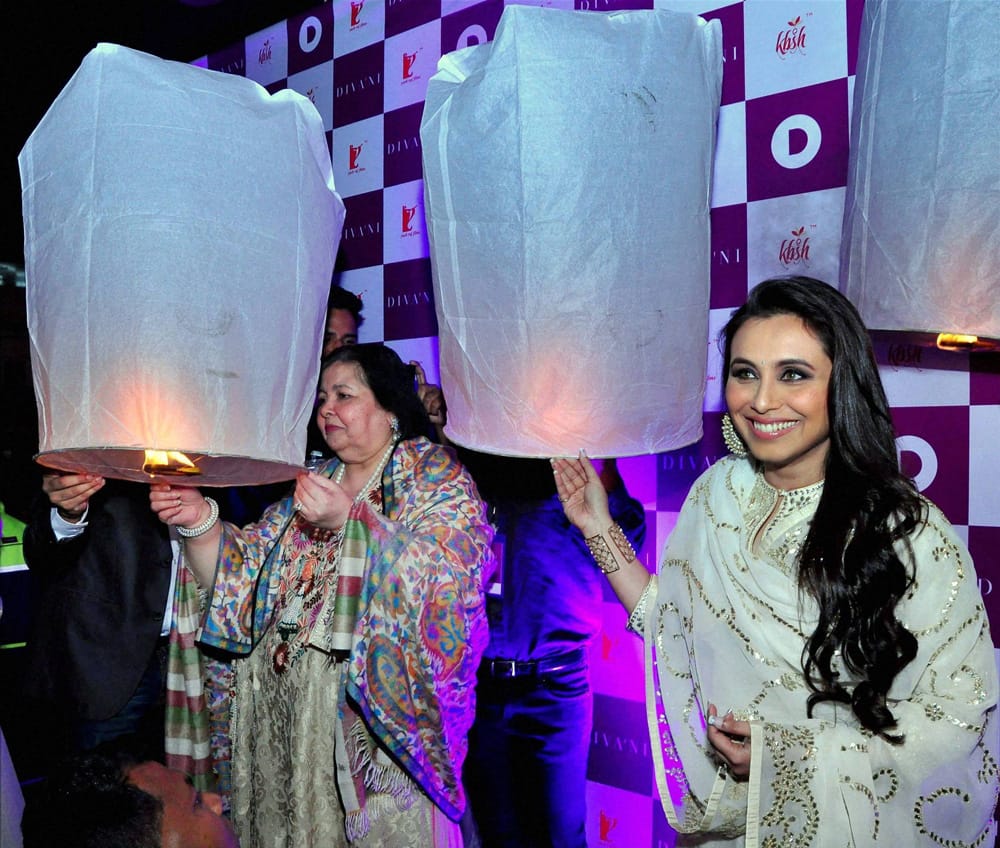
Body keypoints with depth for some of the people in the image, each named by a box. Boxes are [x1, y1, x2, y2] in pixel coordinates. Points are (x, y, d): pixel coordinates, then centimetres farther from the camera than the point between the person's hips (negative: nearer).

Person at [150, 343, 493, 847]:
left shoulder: (436, 479, -3)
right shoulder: (312, 484, 15)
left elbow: (443, 580, -20)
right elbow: (242, 578, 11)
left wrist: (350, 519, -28)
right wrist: (200, 522, -7)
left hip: (381, 719, -5)